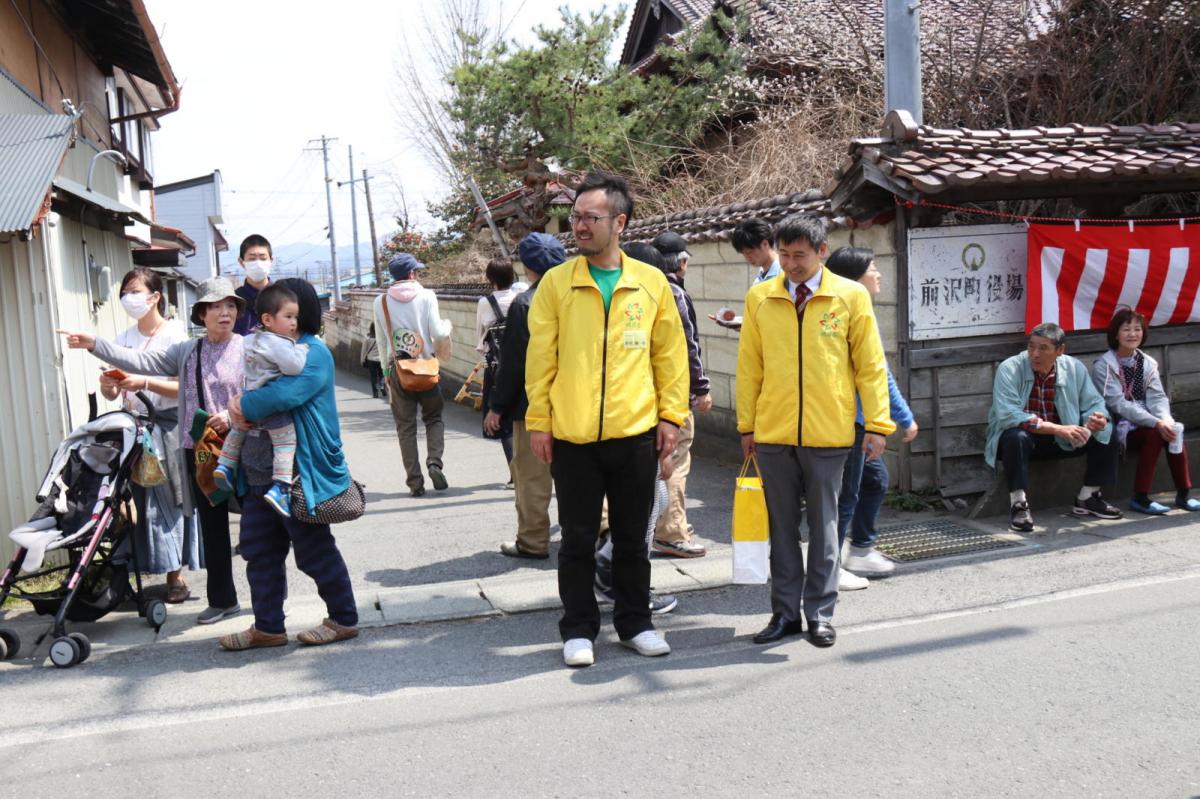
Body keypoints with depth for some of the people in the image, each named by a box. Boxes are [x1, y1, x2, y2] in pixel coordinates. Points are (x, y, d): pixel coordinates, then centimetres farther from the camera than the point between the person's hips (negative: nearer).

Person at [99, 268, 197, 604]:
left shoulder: (174, 334, -3)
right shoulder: (123, 338, 13)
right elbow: (112, 394, 12)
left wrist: (145, 383, -23)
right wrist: (107, 384, -10)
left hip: (169, 428, -5)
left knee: (171, 499, -4)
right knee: (146, 499, 2)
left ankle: (175, 574, 4)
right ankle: (173, 573, 10)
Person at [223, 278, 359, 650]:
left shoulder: (313, 353, -14)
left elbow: (285, 395, -29)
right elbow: (252, 390, 16)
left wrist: (244, 406, -13)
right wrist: (239, 406, -8)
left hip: (299, 475, -9)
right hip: (259, 475, 9)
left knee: (315, 552, 3)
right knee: (259, 551, 12)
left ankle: (344, 619, 18)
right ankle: (268, 626, 23)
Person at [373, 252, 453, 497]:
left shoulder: (381, 301, 3)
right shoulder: (426, 296, -5)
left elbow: (382, 341, 7)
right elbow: (437, 333, -9)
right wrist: (447, 326, 13)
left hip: (397, 368, 1)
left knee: (405, 426, 7)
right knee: (434, 418, 14)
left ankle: (415, 482, 5)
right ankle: (434, 462, -9)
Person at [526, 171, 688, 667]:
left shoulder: (652, 282, 3)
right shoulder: (556, 282, 1)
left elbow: (670, 354, 7)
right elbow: (540, 357, 1)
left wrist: (671, 414, 1)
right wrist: (538, 421, -2)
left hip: (635, 432, 1)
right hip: (571, 435, -1)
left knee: (632, 536, 12)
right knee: (578, 539, 8)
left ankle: (634, 622, 28)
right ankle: (579, 630, 22)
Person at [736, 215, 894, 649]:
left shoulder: (851, 296, -1)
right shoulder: (759, 298, 4)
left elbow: (871, 365, 1)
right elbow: (749, 366, 7)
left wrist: (877, 424, -4)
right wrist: (746, 426, 6)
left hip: (828, 433, -2)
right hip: (772, 432, 2)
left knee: (823, 523, 8)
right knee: (782, 525, 10)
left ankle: (820, 612, 20)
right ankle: (786, 612, 21)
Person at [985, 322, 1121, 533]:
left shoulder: (1075, 368, -5)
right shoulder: (1009, 369, -18)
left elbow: (1093, 403, 0)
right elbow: (1007, 415, -28)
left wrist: (1098, 418, -27)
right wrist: (1058, 429, -34)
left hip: (1060, 441, 5)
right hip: (1021, 437, -5)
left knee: (1106, 434, -11)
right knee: (1016, 436, -37)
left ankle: (1088, 498, 4)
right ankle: (1018, 504, -25)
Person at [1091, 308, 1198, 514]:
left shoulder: (1147, 363, 11)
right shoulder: (1103, 365, -7)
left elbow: (1157, 397, 2)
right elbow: (1118, 404, -16)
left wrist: (1166, 420, -20)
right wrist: (1155, 422, -26)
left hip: (1144, 424, 5)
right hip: (1117, 429, -5)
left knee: (1172, 431, -24)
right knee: (1154, 433, -29)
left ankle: (1183, 494, -14)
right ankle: (1141, 498, -25)